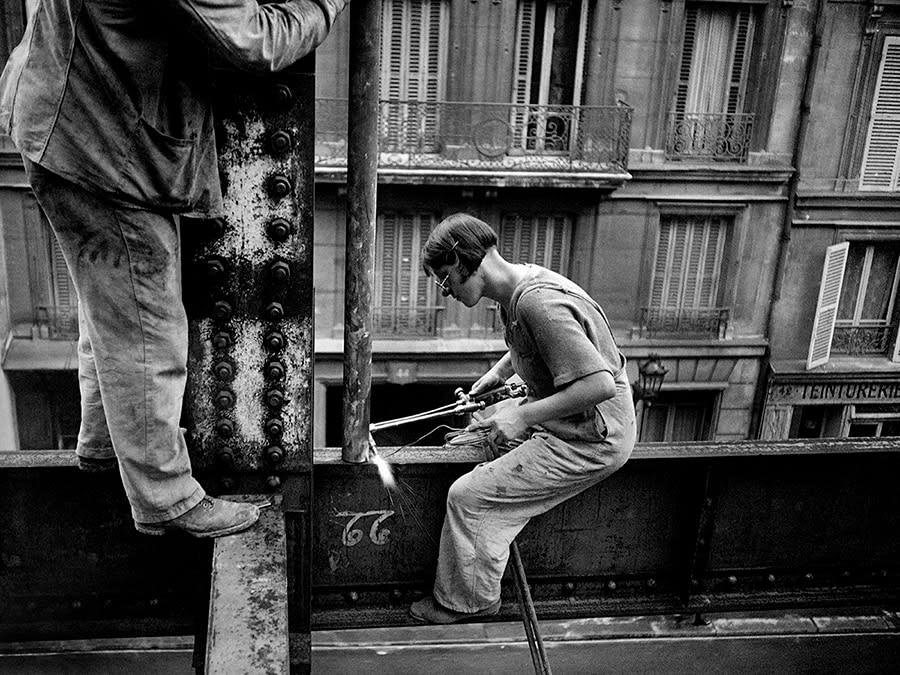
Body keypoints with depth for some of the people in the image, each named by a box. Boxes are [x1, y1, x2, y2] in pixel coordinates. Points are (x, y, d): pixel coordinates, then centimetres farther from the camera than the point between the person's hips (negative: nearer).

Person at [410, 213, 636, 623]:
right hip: (567, 423, 10)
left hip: (590, 442, -10)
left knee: (468, 498, -9)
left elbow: (599, 384, -31)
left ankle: (467, 602, 15)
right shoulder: (519, 286, 4)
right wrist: (497, 374, 11)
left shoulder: (538, 302, -27)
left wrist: (523, 416, -25)